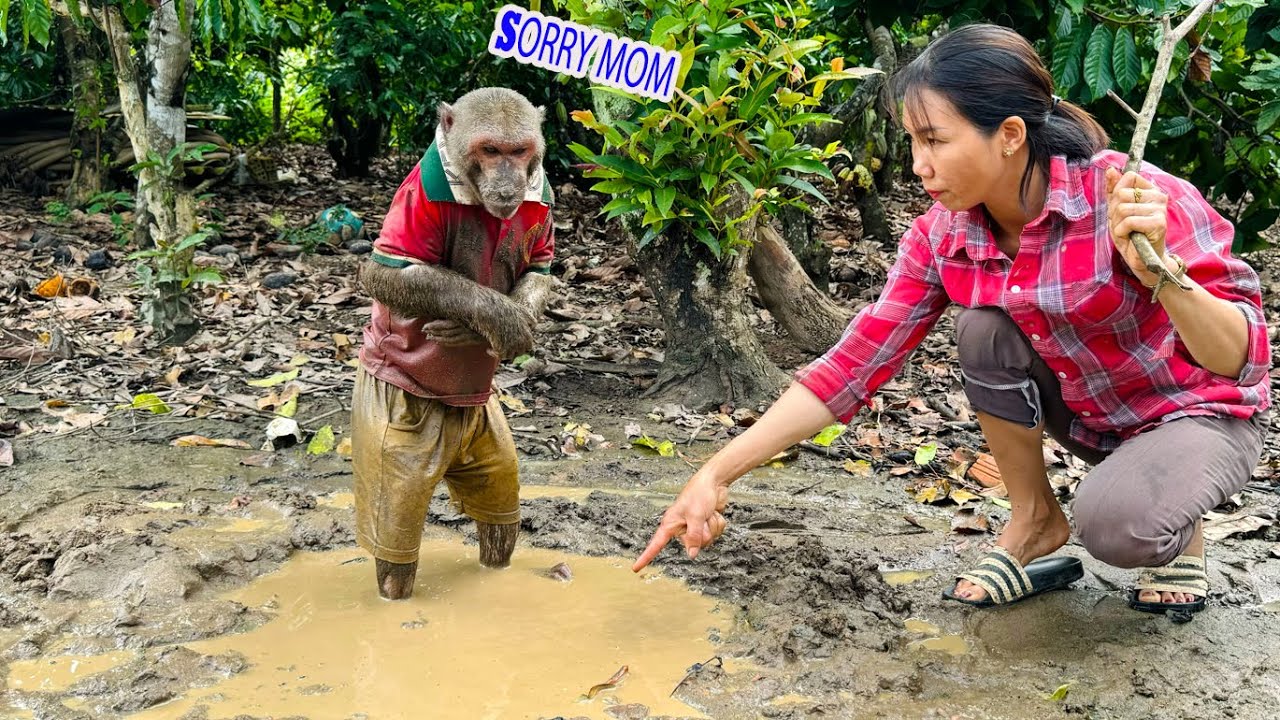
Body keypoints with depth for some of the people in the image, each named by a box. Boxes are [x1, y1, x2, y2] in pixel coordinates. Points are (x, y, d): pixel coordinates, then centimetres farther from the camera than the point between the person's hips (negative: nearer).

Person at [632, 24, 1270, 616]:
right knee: (984, 329, -21)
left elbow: (1243, 359, -27)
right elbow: (851, 365, -16)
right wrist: (715, 475, -23)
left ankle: (1176, 525, 4)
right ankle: (1035, 522, -2)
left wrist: (1159, 270, -48)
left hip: (1203, 413, -5)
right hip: (1090, 414, 5)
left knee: (1115, 526, -33)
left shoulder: (1132, 199, -29)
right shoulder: (943, 238, -14)